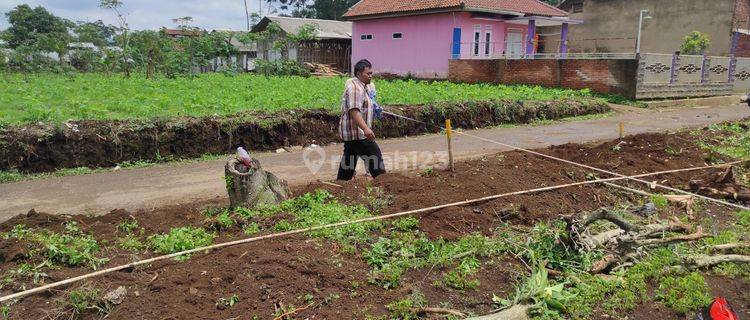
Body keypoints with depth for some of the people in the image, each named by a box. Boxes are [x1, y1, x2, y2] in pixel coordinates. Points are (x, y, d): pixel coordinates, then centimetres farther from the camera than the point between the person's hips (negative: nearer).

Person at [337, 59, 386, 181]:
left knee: (348, 160, 14)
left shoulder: (363, 86, 18)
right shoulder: (355, 87, -16)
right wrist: (366, 129, -37)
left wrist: (374, 109, 16)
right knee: (375, 157, -6)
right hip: (357, 133, -11)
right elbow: (354, 110, -29)